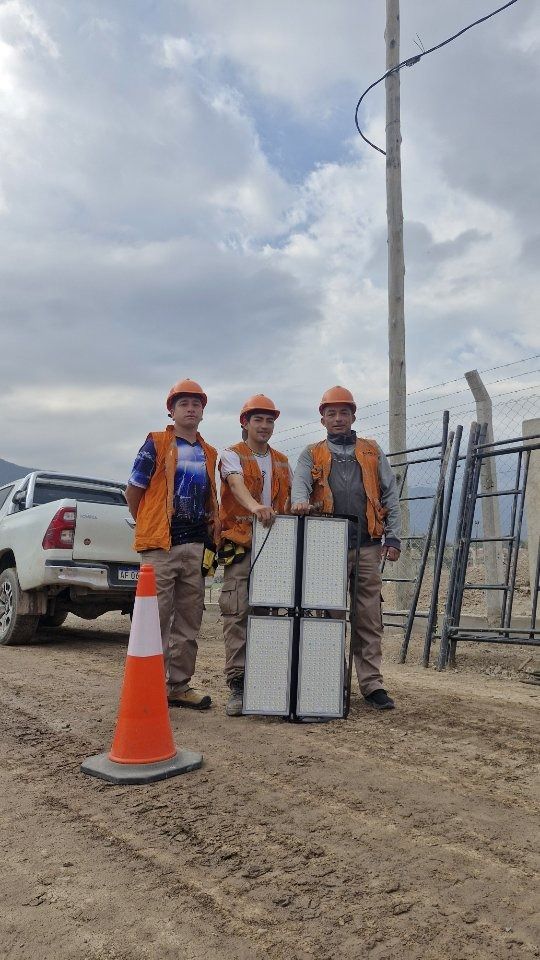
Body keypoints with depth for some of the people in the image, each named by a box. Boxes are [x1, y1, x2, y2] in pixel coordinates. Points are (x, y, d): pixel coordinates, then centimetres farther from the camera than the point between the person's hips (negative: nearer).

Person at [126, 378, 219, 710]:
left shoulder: (209, 454, 16)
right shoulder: (157, 443, -1)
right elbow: (133, 491, 0)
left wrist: (211, 529, 8)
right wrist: (149, 527, 6)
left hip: (196, 546, 6)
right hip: (161, 546, -5)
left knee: (189, 622, 10)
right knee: (156, 619, -1)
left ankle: (180, 686, 20)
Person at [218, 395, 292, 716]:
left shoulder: (282, 462, 21)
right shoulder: (233, 455, 4)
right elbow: (236, 483, -19)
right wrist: (255, 505, -38)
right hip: (242, 545, -4)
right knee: (238, 613, -7)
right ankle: (238, 685, -2)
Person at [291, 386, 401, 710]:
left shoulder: (372, 452, 16)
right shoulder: (312, 454, 14)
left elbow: (390, 495, 12)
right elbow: (300, 482, -6)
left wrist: (393, 537, 2)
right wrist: (301, 501, -30)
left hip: (366, 546, 1)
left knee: (369, 619, 2)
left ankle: (372, 684, 8)